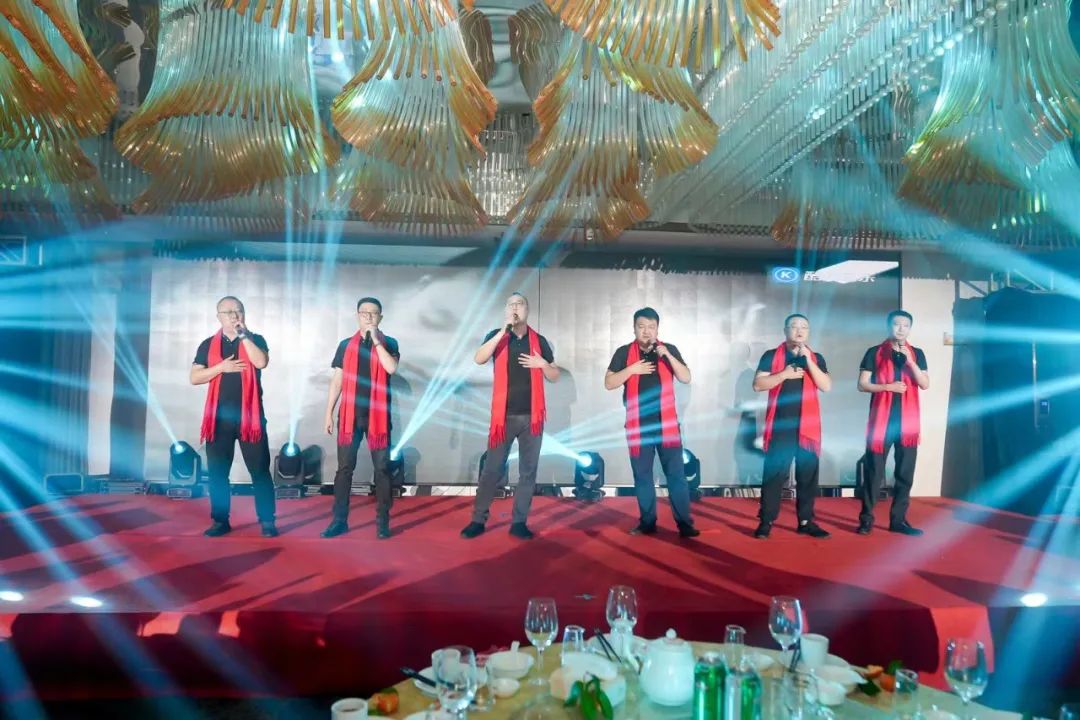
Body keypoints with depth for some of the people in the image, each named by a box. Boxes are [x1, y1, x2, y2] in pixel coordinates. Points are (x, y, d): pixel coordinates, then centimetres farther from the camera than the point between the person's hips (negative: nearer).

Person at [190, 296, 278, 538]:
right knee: (217, 471, 5)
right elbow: (194, 378, 3)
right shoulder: (208, 345, 10)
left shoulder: (255, 340, 5)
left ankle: (267, 520, 3)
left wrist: (243, 336, -14)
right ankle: (221, 520, 15)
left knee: (260, 469, -2)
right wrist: (222, 367, -10)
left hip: (250, 415, -2)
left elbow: (261, 362, -15)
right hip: (219, 416, 2)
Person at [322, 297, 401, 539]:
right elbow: (336, 381, 9)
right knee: (345, 467, 3)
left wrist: (376, 340, -16)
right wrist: (329, 413, 4)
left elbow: (391, 368, -16)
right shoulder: (346, 345, 10)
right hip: (349, 414, 2)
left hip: (378, 414, -2)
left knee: (382, 468, 1)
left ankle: (382, 521, 7)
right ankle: (339, 520, 10)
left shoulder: (389, 343, 4)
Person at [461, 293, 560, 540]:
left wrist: (543, 364, -8)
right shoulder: (497, 336, 4)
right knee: (492, 469, 0)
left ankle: (519, 522, 12)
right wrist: (504, 331, -21)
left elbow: (555, 376, 14)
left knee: (528, 471, 4)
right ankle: (478, 520, 8)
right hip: (504, 415, -2)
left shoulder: (539, 340, 8)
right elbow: (479, 359, -16)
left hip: (531, 416, 2)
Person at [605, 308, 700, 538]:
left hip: (666, 423, 0)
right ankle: (647, 522, 16)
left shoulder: (669, 350, 5)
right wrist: (632, 369, -14)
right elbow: (608, 383, -1)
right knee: (642, 475, 6)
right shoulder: (624, 353, 3)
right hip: (638, 424, 1)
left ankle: (684, 523, 2)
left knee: (676, 474, -2)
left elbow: (686, 378, -4)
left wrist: (668, 356, -16)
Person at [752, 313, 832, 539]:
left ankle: (806, 521, 13)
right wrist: (785, 374, -13)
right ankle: (766, 521, 2)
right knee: (774, 473, -3)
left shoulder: (816, 358, 11)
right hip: (780, 424, -2)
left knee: (808, 474, 5)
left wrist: (808, 360, -10)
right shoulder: (771, 356, 5)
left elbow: (826, 386, -3)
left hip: (808, 425, 3)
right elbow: (758, 384, -4)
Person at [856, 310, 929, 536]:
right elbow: (862, 385, 0)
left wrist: (910, 361, -10)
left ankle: (898, 520, 10)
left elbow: (925, 385, 1)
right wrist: (887, 386, -14)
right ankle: (866, 518, 3)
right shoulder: (875, 353, 4)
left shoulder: (917, 354, 12)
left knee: (905, 473, 4)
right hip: (881, 419, -3)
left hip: (908, 421, 3)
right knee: (874, 471, -3)